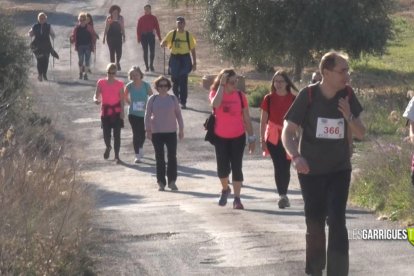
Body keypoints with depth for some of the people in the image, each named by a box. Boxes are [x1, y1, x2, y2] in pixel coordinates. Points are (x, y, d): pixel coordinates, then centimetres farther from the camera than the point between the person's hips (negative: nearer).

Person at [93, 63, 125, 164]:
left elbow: (122, 99, 0)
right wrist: (96, 100, -23)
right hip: (105, 112, 1)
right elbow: (96, 95, 0)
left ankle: (117, 156, 3)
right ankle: (108, 147, 36)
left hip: (116, 112, -1)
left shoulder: (119, 84, 0)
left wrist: (122, 112, -9)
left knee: (117, 135, -3)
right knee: (106, 134, 2)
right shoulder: (101, 83, 1)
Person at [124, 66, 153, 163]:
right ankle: (137, 155, 3)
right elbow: (125, 97, 11)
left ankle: (140, 147, 41)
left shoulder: (146, 85, -10)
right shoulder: (129, 86, -7)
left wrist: (148, 105, -15)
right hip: (133, 114, -1)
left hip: (144, 114, 1)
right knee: (136, 134, -5)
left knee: (142, 134, 9)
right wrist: (131, 103, 0)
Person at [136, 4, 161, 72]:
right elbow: (138, 29, 2)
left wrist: (159, 37, -2)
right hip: (144, 36, 0)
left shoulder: (154, 18, 4)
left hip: (151, 35, 0)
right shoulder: (141, 19, 3)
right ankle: (147, 67, 7)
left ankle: (151, 65, 14)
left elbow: (157, 28, 3)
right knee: (145, 52, 2)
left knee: (152, 51, -2)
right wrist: (139, 38, -4)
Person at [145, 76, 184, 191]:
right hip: (157, 133, -1)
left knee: (172, 157, -1)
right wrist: (148, 130, -3)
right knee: (159, 158, 3)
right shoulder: (153, 99, 1)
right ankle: (161, 182, 9)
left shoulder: (173, 99, 4)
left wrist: (181, 129, 5)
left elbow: (178, 114, 8)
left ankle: (172, 181, 8)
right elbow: (147, 115, 2)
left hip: (171, 132, 1)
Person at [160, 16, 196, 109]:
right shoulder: (172, 34, 1)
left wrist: (194, 63, 3)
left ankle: (183, 102, -1)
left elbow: (192, 49, 5)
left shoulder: (188, 35, 0)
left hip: (185, 59, -1)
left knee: (183, 81, -5)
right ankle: (176, 98, 32)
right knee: (175, 80, 10)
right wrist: (164, 43, -24)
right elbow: (163, 44, 2)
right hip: (175, 58, 1)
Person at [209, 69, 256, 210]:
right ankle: (225, 189, 31)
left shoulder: (240, 95, -2)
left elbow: (246, 118, 4)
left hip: (238, 137, 0)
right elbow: (215, 104, -29)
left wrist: (251, 137, 4)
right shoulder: (215, 93, -4)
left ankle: (237, 199, 1)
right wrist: (222, 85, -24)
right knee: (222, 168, 2)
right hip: (221, 137, 0)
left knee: (236, 167, -2)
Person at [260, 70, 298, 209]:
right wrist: (262, 139, 0)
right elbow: (263, 120, 4)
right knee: (278, 167, -5)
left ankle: (283, 195, 15)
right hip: (273, 137, 0)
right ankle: (282, 196, -5)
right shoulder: (269, 99, 1)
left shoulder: (293, 99, 1)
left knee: (285, 167, 1)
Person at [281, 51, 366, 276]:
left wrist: (349, 116, -19)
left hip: (339, 170, 1)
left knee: (337, 222, -11)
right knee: (314, 223, 9)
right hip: (311, 171, -1)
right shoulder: (308, 95, -14)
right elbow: (287, 132, -11)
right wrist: (296, 157, -29)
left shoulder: (347, 95, -5)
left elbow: (361, 134, 2)